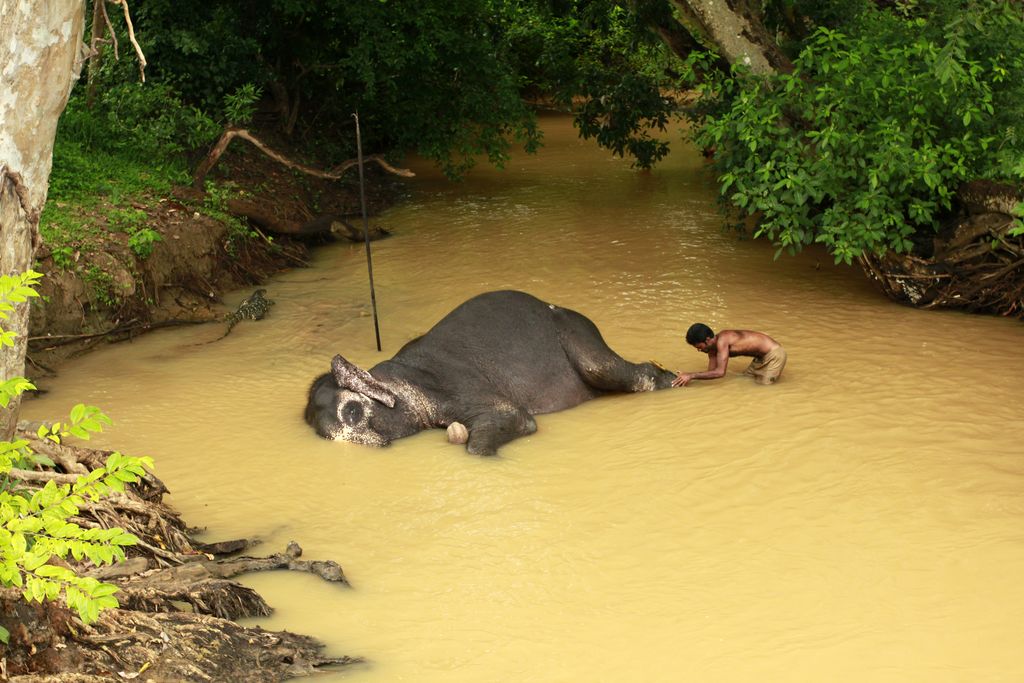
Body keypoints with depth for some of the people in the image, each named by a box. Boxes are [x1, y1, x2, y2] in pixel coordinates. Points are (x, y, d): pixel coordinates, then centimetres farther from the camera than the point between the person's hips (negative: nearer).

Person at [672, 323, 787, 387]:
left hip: (774, 354, -9)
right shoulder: (712, 347, -1)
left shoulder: (722, 341, -29)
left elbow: (720, 372, -34)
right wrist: (686, 377, -10)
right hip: (761, 356, 9)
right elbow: (711, 372, 1)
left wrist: (691, 375, -33)